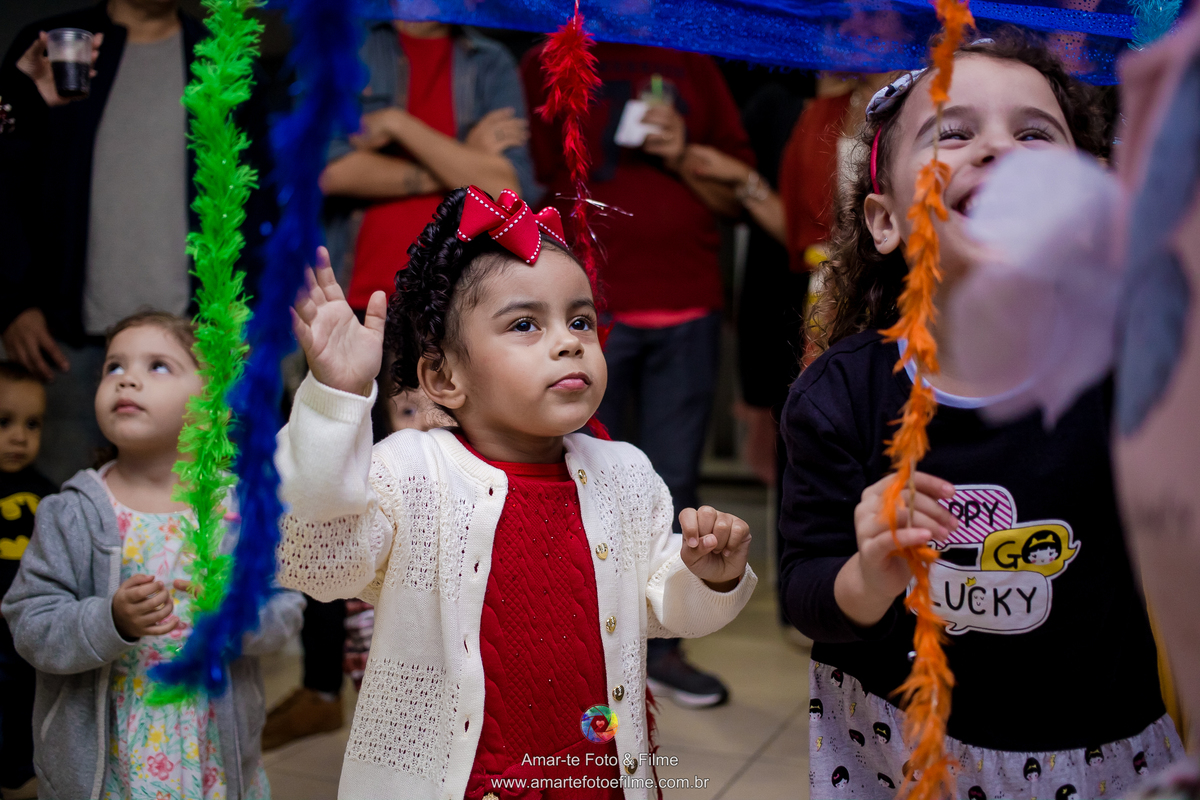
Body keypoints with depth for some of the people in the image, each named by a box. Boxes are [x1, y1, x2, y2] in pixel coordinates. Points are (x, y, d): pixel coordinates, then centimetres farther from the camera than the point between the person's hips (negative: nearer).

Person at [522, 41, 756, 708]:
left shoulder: (694, 66, 17)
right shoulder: (546, 64, 10)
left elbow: (740, 196, 14)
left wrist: (683, 156, -5)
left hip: (688, 311, 3)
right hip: (585, 313, -2)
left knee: (674, 485, 6)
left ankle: (663, 646, 15)